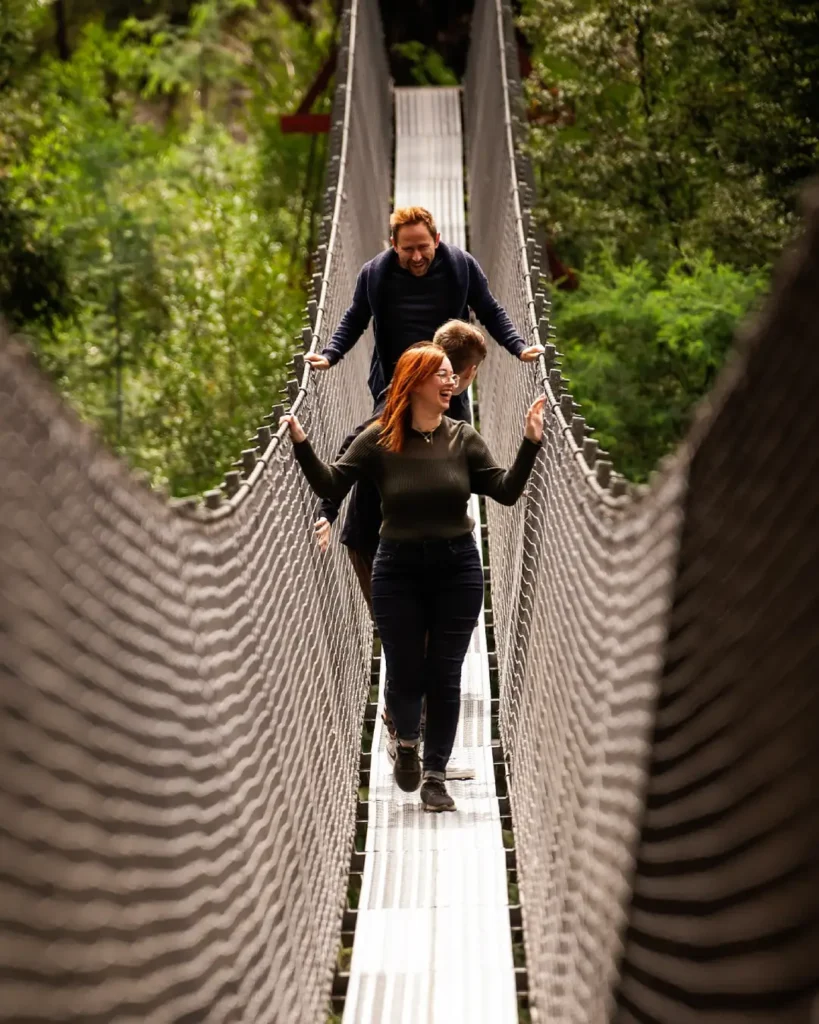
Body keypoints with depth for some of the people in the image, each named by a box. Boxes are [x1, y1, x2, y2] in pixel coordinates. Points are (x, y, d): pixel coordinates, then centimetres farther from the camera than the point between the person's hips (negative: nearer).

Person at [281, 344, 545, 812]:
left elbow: (507, 491, -4)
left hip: (457, 568, 1)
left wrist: (531, 443, -15)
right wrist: (302, 444, -22)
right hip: (398, 569, -1)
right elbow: (332, 486, -9)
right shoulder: (378, 440, -6)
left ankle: (435, 774, 18)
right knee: (405, 673, 7)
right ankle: (407, 741, 40)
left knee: (444, 677, 4)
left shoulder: (464, 438, -2)